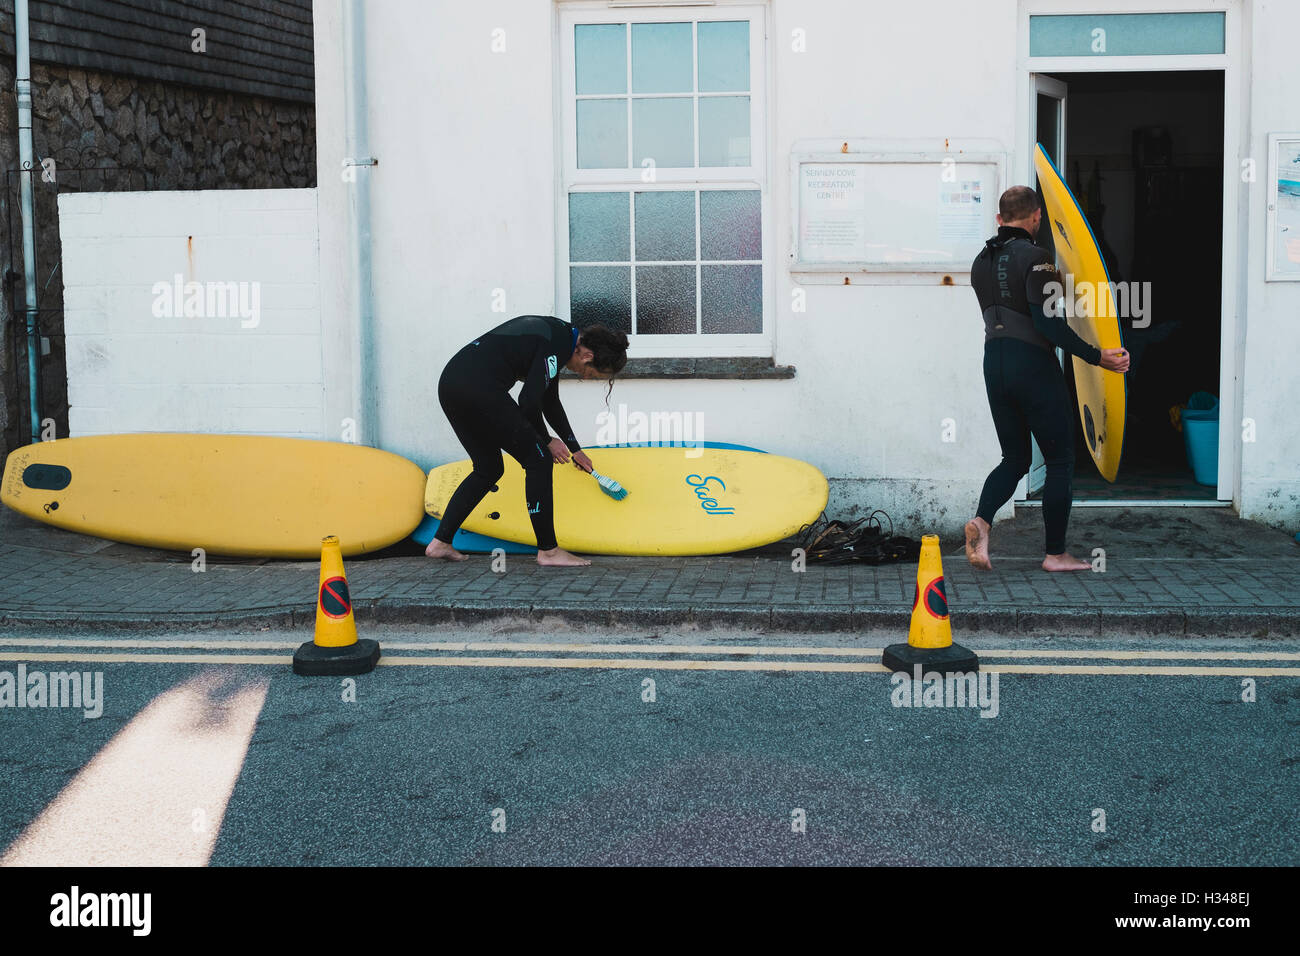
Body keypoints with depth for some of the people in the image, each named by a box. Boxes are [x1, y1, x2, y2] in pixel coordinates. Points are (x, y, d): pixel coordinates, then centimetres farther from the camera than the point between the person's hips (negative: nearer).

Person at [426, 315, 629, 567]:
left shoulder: (556, 330, 21)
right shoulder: (556, 345, -9)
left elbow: (550, 401, 32)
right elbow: (529, 401, -14)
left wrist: (574, 449, 40)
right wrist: (547, 441, 4)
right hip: (479, 388, -10)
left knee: (488, 469, 20)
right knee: (538, 459, -2)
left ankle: (440, 542, 19)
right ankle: (548, 550, 1)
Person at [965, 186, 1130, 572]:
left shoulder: (981, 262, 11)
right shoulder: (1034, 257, -12)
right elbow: (1048, 323, -20)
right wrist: (1097, 356, -15)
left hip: (994, 364, 7)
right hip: (1034, 365, -7)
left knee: (1014, 458, 15)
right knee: (1060, 461, 5)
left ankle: (981, 520, -11)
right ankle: (1055, 554, 7)